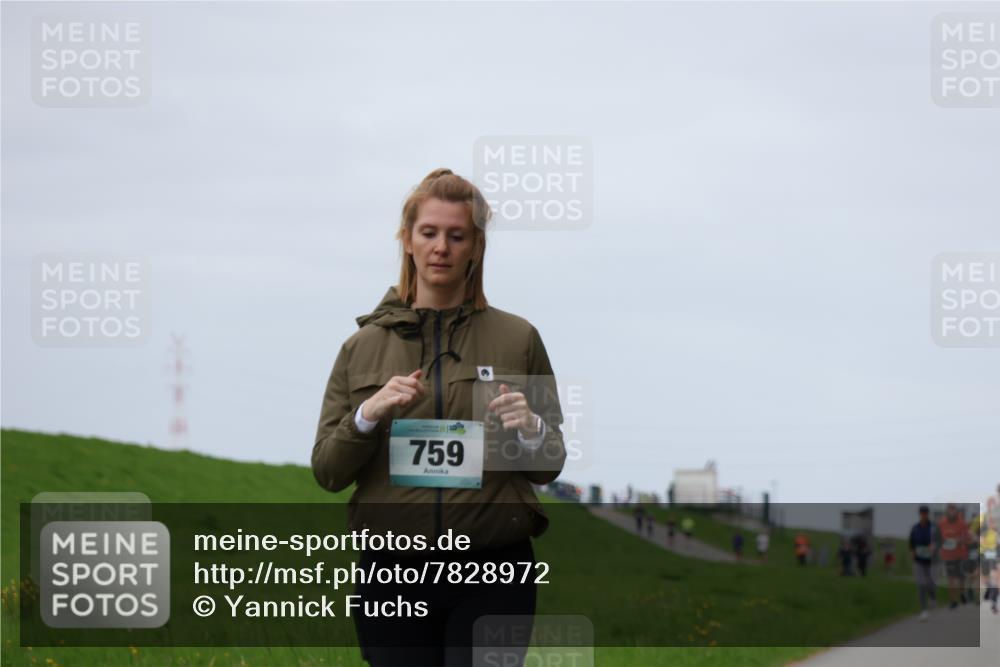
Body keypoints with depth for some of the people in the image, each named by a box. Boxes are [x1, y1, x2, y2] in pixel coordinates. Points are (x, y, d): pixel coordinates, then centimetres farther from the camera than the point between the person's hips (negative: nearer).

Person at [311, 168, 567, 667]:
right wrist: (368, 416, -13)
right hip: (394, 574, 1)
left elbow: (548, 468, 9)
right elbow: (327, 471, 5)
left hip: (492, 574, -1)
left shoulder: (517, 339, 5)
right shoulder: (364, 347, 8)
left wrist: (530, 430, -14)